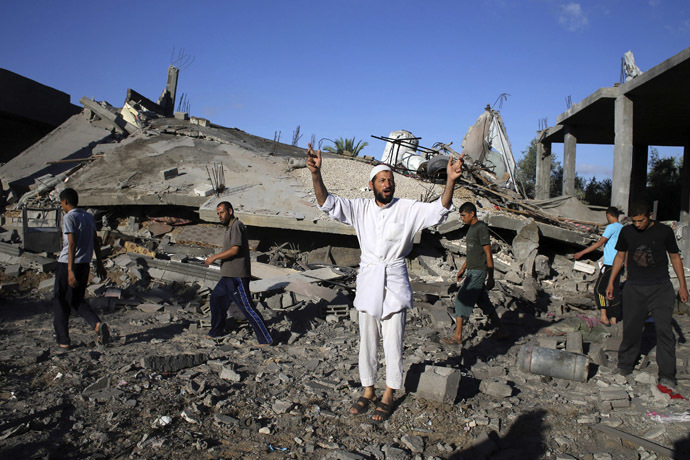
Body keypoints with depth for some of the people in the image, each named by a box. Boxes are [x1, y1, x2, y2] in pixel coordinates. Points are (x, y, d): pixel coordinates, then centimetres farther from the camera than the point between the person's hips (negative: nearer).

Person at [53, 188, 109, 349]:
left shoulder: (69, 217, -11)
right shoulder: (88, 217, 11)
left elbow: (72, 244, -19)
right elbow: (96, 242, 13)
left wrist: (70, 270, -22)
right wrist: (100, 264, 18)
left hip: (67, 264, -7)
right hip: (85, 263, 7)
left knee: (60, 301, 8)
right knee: (77, 300, 17)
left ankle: (63, 341, 10)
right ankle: (98, 324, -7)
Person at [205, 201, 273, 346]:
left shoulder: (237, 226, -14)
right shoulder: (230, 227, 17)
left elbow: (235, 250, -23)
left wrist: (214, 257, -16)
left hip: (237, 276, -11)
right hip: (228, 276, 11)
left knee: (247, 307, -9)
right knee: (216, 298, 20)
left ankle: (265, 339, -3)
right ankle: (216, 332, 35)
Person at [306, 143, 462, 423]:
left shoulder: (407, 209, -3)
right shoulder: (360, 208, 3)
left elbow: (439, 210, -14)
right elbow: (328, 204, -5)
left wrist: (450, 182, -31)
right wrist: (316, 175, -22)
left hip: (395, 284, -2)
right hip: (368, 282, 3)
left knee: (393, 343, 3)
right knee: (367, 342, 13)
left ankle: (388, 396, 20)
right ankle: (368, 391, 29)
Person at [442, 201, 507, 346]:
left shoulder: (481, 228, -14)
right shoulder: (471, 228, 15)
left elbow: (488, 254, -15)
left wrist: (490, 278, -15)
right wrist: (463, 269, 22)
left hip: (478, 272, -10)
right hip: (472, 271, 10)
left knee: (462, 300, -10)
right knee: (483, 301, 14)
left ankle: (458, 337, -6)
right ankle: (501, 330, 24)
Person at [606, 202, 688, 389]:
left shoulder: (664, 231, -1)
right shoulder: (626, 232, 4)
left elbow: (675, 257, 7)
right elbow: (620, 256, 13)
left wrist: (682, 286, 6)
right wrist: (611, 282, 11)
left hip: (661, 288, -2)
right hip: (634, 288, 2)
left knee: (664, 329, -6)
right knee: (631, 329, 6)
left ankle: (667, 375, 1)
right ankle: (625, 366, 21)